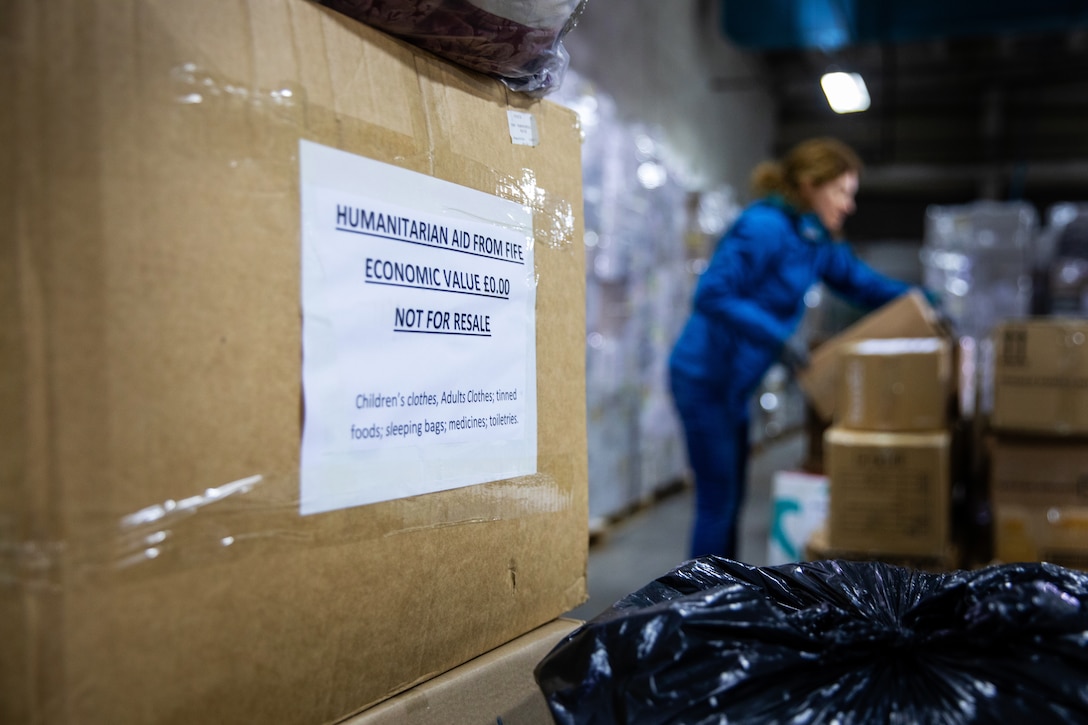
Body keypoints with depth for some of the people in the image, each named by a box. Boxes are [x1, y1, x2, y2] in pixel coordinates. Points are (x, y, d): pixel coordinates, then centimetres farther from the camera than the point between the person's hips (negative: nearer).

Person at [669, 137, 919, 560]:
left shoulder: (816, 240, 11)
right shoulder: (764, 227, -18)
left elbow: (860, 283, 20)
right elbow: (713, 294, -26)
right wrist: (778, 339, -28)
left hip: (731, 383, 10)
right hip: (705, 378, -10)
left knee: (729, 499, 16)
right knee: (717, 501, -3)